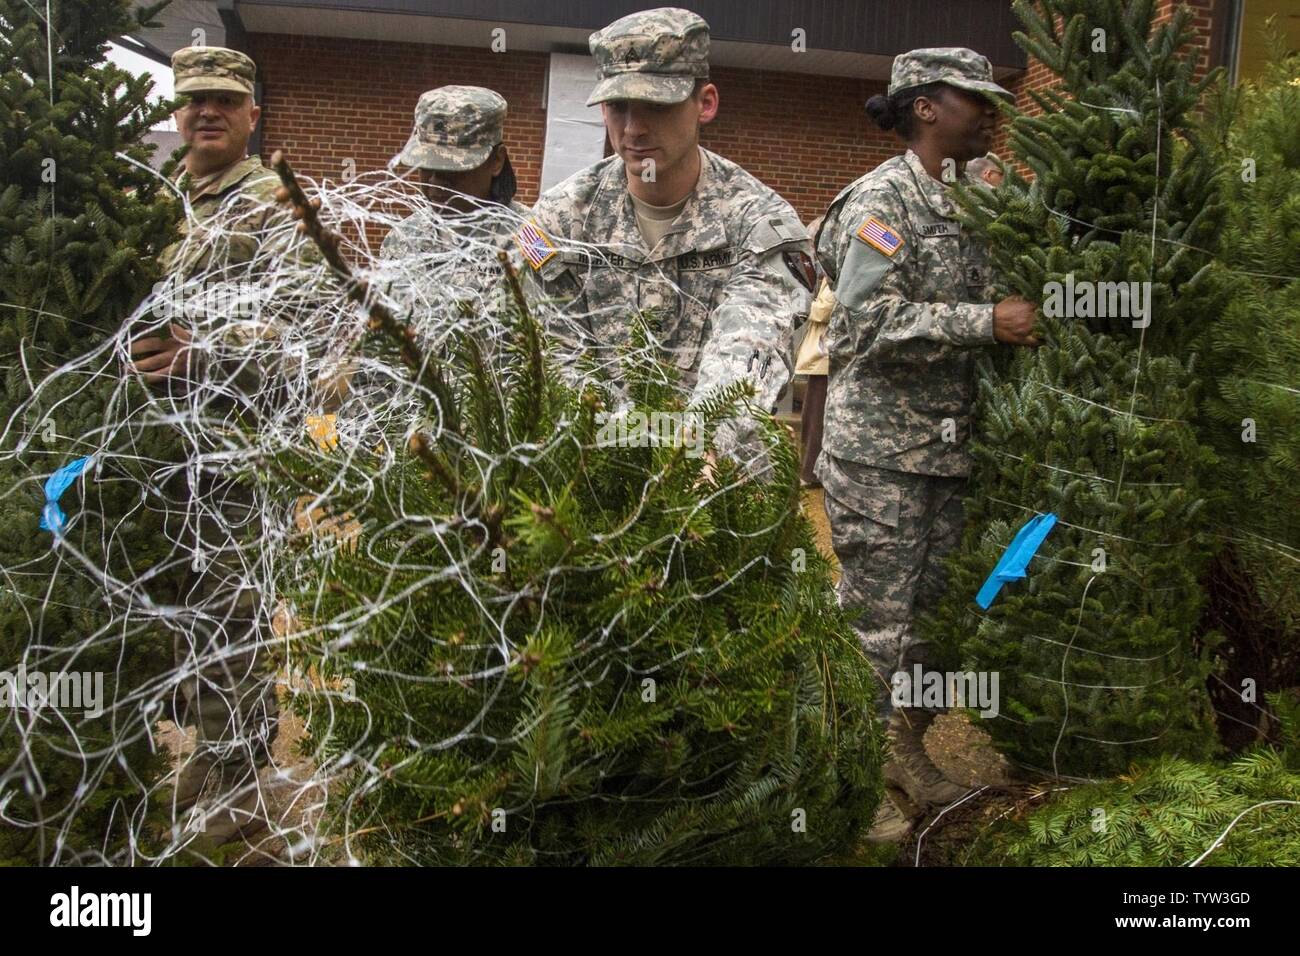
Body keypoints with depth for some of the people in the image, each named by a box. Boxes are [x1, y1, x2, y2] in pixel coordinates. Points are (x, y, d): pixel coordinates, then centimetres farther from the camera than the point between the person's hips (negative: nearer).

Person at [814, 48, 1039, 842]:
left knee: (931, 611, 13)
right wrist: (988, 322, -23)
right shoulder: (883, 198, -11)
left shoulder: (966, 204, 14)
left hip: (947, 445, 8)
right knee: (877, 619, -3)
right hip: (880, 448, -8)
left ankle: (907, 757, 26)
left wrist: (1022, 321, 5)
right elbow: (871, 321, -21)